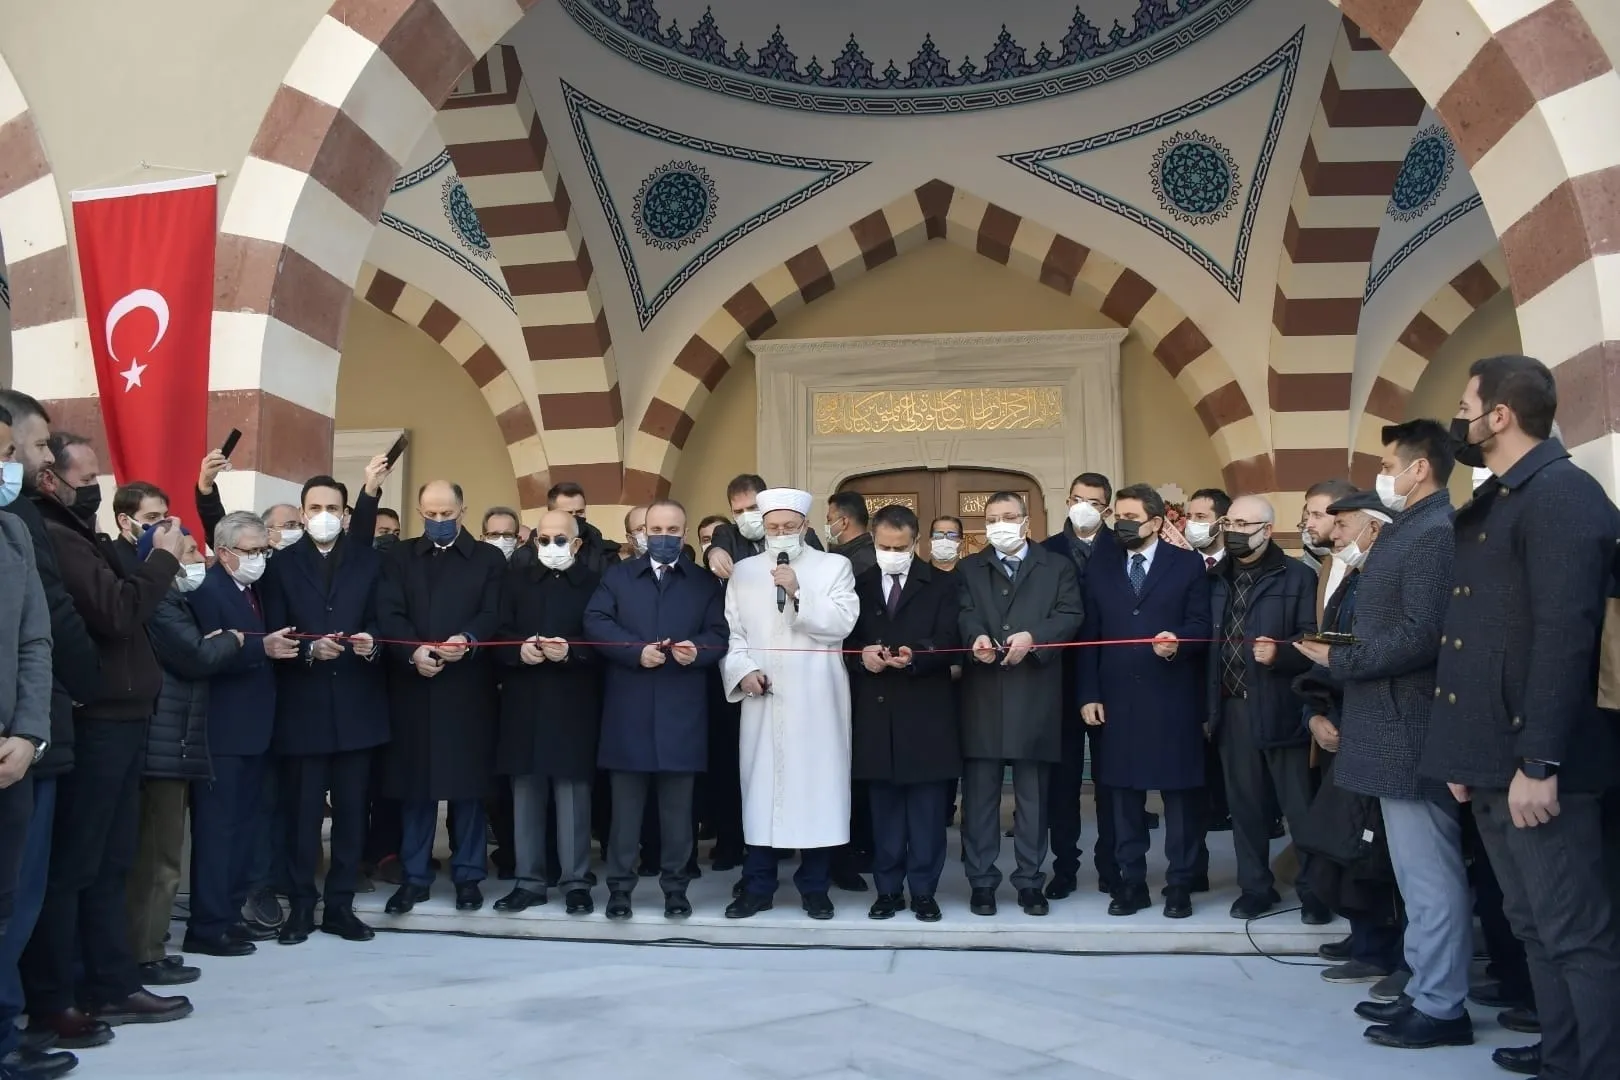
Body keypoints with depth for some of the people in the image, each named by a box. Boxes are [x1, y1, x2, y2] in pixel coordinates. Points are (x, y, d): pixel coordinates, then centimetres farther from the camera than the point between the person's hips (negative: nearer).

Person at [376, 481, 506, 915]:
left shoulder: (488, 558, 8)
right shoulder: (400, 557, 12)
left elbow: (495, 614, -3)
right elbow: (388, 614, -1)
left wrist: (467, 640, -23)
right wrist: (412, 651, -18)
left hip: (468, 688, -1)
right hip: (412, 687, 2)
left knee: (468, 784, 3)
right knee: (414, 784, 6)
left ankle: (467, 875, 13)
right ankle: (415, 876, 16)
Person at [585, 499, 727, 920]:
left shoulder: (705, 582, 11)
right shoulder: (617, 575, 11)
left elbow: (719, 634, 3)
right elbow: (595, 622, -3)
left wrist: (698, 650, -18)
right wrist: (636, 651, -15)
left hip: (681, 711, 0)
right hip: (628, 709, 0)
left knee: (677, 806, 6)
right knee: (625, 803, 5)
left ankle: (675, 886, 16)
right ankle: (620, 885, 13)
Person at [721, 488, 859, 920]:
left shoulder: (834, 566, 6)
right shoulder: (743, 571, 13)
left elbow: (842, 623, -7)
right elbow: (731, 632, 8)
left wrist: (799, 592, -15)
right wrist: (743, 670, -8)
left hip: (817, 701, -2)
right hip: (763, 698, 2)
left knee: (817, 786, 1)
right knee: (761, 786, 3)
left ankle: (814, 887, 12)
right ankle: (757, 886, 12)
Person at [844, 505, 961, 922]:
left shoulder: (941, 586, 4)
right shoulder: (858, 587, 11)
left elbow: (948, 645, -5)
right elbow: (845, 642, 9)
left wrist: (915, 656, -23)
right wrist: (862, 655, -13)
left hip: (925, 712, -2)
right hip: (876, 713, 2)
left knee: (927, 809, 3)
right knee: (884, 808, 8)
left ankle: (924, 891, 13)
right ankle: (887, 889, 17)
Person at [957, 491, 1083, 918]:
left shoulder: (1057, 567, 11)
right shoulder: (968, 570, 14)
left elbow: (1070, 615, -3)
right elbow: (963, 615, -3)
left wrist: (1033, 637, -19)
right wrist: (976, 637, -25)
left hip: (1035, 695, 0)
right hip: (983, 695, 1)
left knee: (1033, 794, 6)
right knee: (980, 792, 3)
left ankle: (1030, 881, 15)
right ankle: (982, 881, 11)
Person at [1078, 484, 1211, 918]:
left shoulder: (1188, 564, 3)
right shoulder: (1100, 565, 10)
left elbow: (1201, 625, -1)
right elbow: (1090, 633, 7)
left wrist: (1178, 640, -24)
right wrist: (1089, 694, 0)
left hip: (1173, 699, -2)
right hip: (1118, 698, 2)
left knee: (1179, 790, 4)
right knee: (1124, 791, 7)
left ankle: (1180, 884, 15)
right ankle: (1131, 881, 17)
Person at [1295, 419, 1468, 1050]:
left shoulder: (1435, 533, -16)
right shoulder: (1407, 530, 15)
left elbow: (1420, 635, -23)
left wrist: (1337, 660, -15)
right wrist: (1336, 656, 3)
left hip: (1410, 731, -10)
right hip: (1396, 728, 11)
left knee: (1430, 874, -1)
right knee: (1421, 872, 16)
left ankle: (1441, 1009, 8)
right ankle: (1426, 992, 26)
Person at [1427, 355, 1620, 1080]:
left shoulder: (1561, 493, -12)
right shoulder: (1488, 505, 17)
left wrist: (1539, 763, -22)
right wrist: (1465, 755, 14)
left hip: (1535, 766, -9)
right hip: (1493, 762, 10)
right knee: (1537, 932, 15)